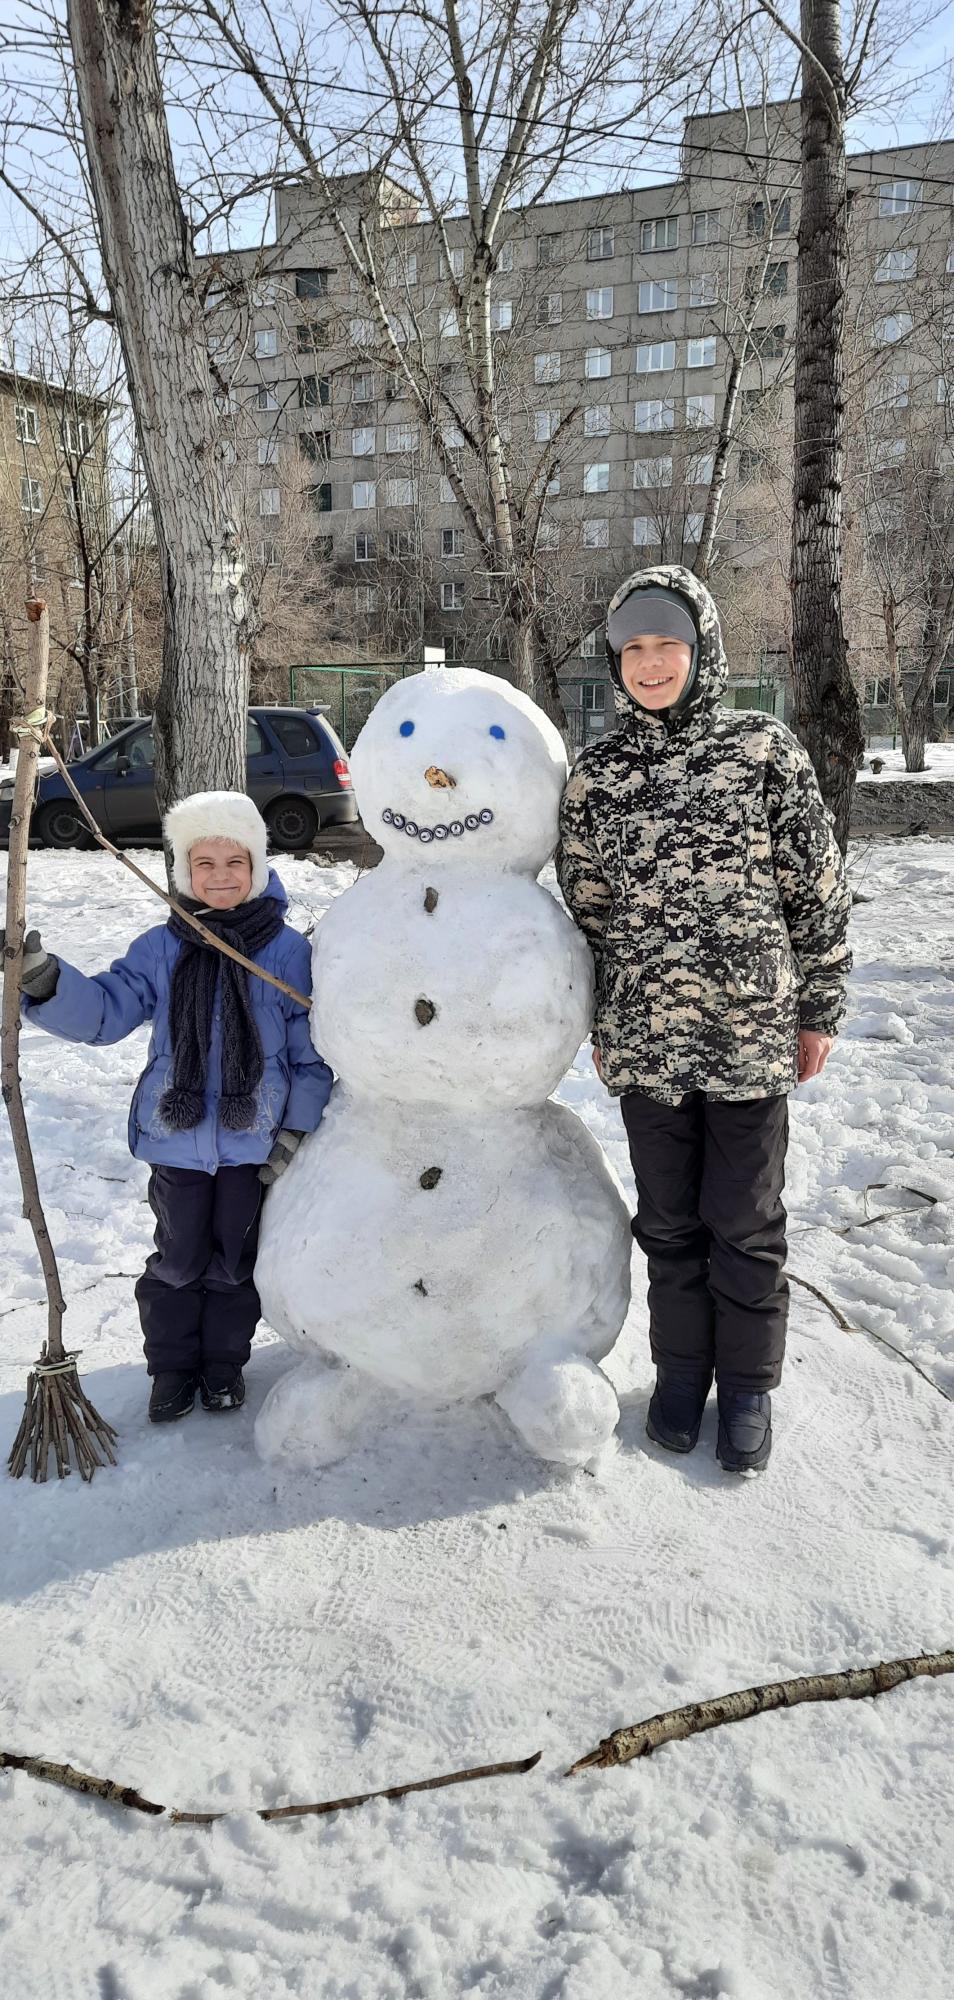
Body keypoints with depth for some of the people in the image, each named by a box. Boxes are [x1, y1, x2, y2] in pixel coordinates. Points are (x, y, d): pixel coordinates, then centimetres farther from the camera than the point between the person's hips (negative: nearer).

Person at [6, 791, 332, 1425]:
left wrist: (296, 1130, -7)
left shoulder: (288, 951, -9)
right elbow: (104, 1011, -9)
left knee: (236, 1258, 14)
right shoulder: (161, 949, -3)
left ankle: (225, 1362, 35)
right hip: (176, 1136, 1)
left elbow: (312, 1053, -5)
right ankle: (173, 1366, 33)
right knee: (179, 1256, 14)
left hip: (254, 1139, -1)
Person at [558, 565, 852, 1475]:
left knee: (746, 1221, 8)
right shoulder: (595, 773, 4)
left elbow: (817, 887, 1)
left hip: (751, 1032, -2)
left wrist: (819, 1011, 1)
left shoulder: (764, 747, -3)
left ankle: (748, 1385, 27)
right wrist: (596, 1024, 12)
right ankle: (680, 1370, 32)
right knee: (668, 1219, 14)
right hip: (645, 1037, 2)